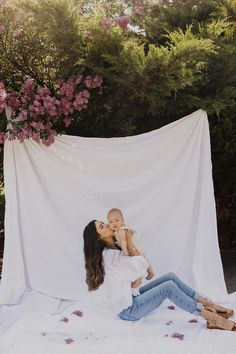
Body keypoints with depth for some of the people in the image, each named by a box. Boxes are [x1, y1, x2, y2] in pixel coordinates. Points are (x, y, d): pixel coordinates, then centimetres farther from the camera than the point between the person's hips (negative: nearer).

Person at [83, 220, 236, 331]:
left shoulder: (111, 250, 9)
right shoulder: (110, 255, -24)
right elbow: (142, 265, -28)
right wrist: (129, 242, -18)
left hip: (130, 297, 10)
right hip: (128, 310, -10)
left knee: (171, 277, 0)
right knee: (168, 287, -22)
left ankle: (210, 305, -3)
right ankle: (211, 318, -18)